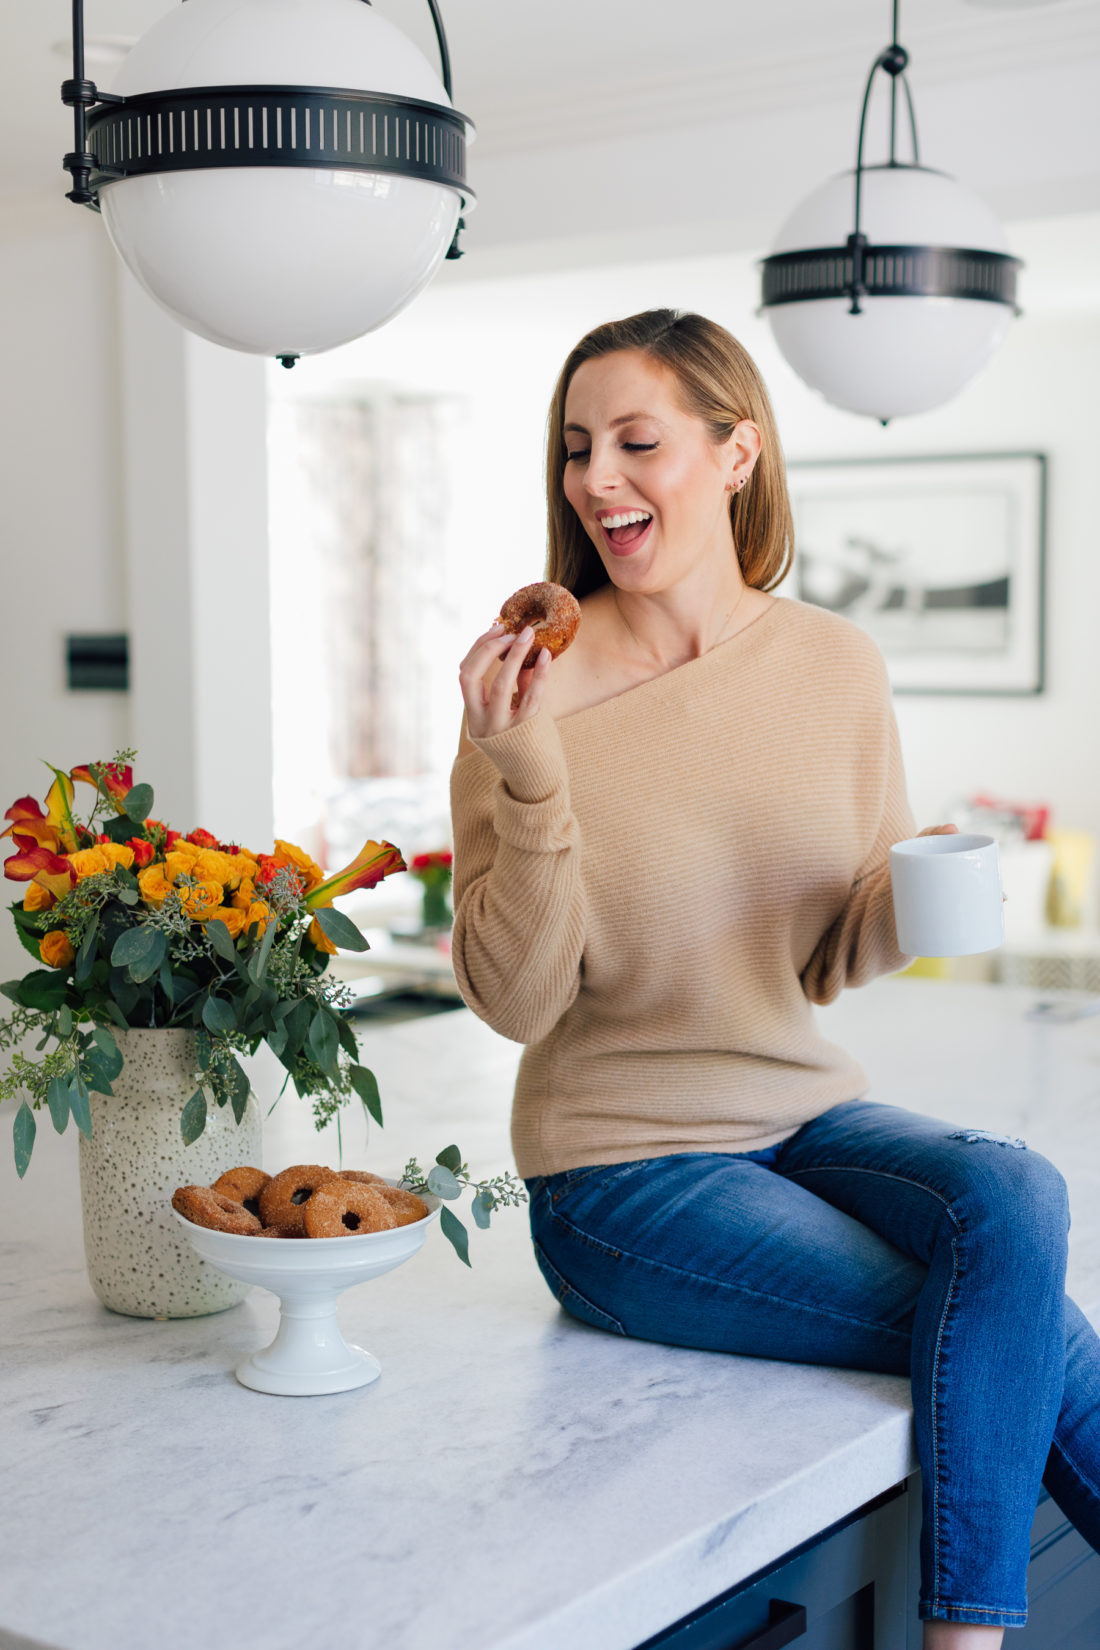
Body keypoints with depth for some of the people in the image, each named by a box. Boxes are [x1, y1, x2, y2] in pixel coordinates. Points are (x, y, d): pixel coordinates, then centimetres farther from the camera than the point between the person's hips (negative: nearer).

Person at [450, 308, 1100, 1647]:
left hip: (806, 1111, 4)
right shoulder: (531, 686, -10)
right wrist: (528, 773, -26)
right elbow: (517, 1001, -13)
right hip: (621, 1170, -4)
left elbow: (839, 956, 7)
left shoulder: (835, 666, 0)